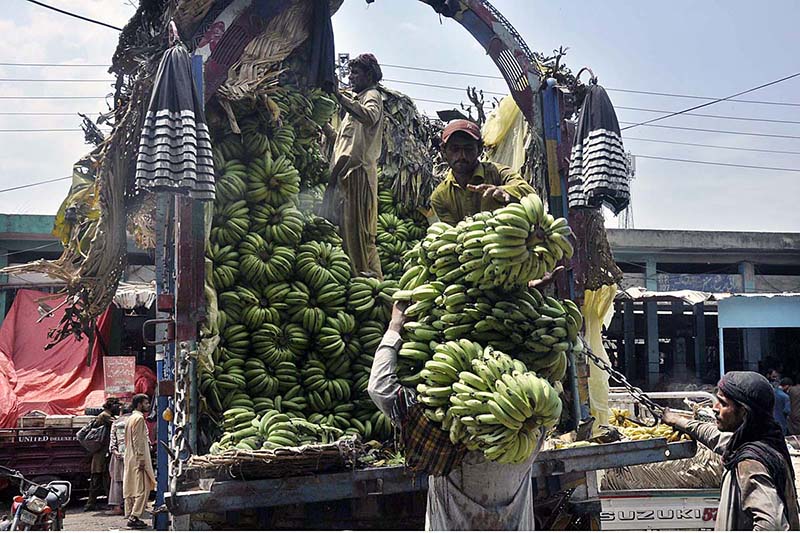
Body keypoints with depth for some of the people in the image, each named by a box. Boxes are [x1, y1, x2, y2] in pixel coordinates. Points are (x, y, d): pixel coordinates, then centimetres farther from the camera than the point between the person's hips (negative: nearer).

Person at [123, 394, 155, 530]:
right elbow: (139, 440, -18)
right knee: (142, 489, -9)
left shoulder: (131, 418, 18)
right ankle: (134, 517, -12)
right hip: (138, 459, -10)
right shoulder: (139, 418, -12)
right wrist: (141, 458, -20)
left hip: (129, 458, 10)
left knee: (131, 489, 10)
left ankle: (130, 516, 14)